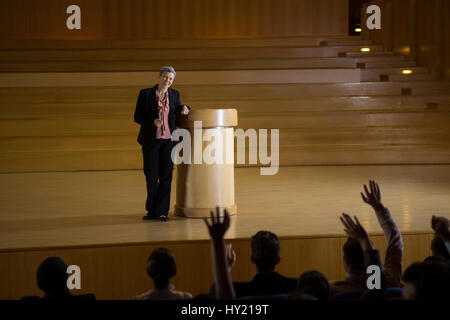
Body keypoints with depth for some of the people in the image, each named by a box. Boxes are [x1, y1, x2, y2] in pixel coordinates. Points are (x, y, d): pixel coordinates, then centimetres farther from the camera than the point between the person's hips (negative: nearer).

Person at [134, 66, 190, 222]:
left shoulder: (174, 94, 7)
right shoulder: (145, 94, -2)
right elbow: (137, 117, -1)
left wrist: (183, 108, 0)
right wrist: (153, 121, -18)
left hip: (168, 140, 2)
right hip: (150, 140, -2)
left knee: (166, 176, -1)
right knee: (151, 176, 2)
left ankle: (162, 211, 6)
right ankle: (152, 210, 18)